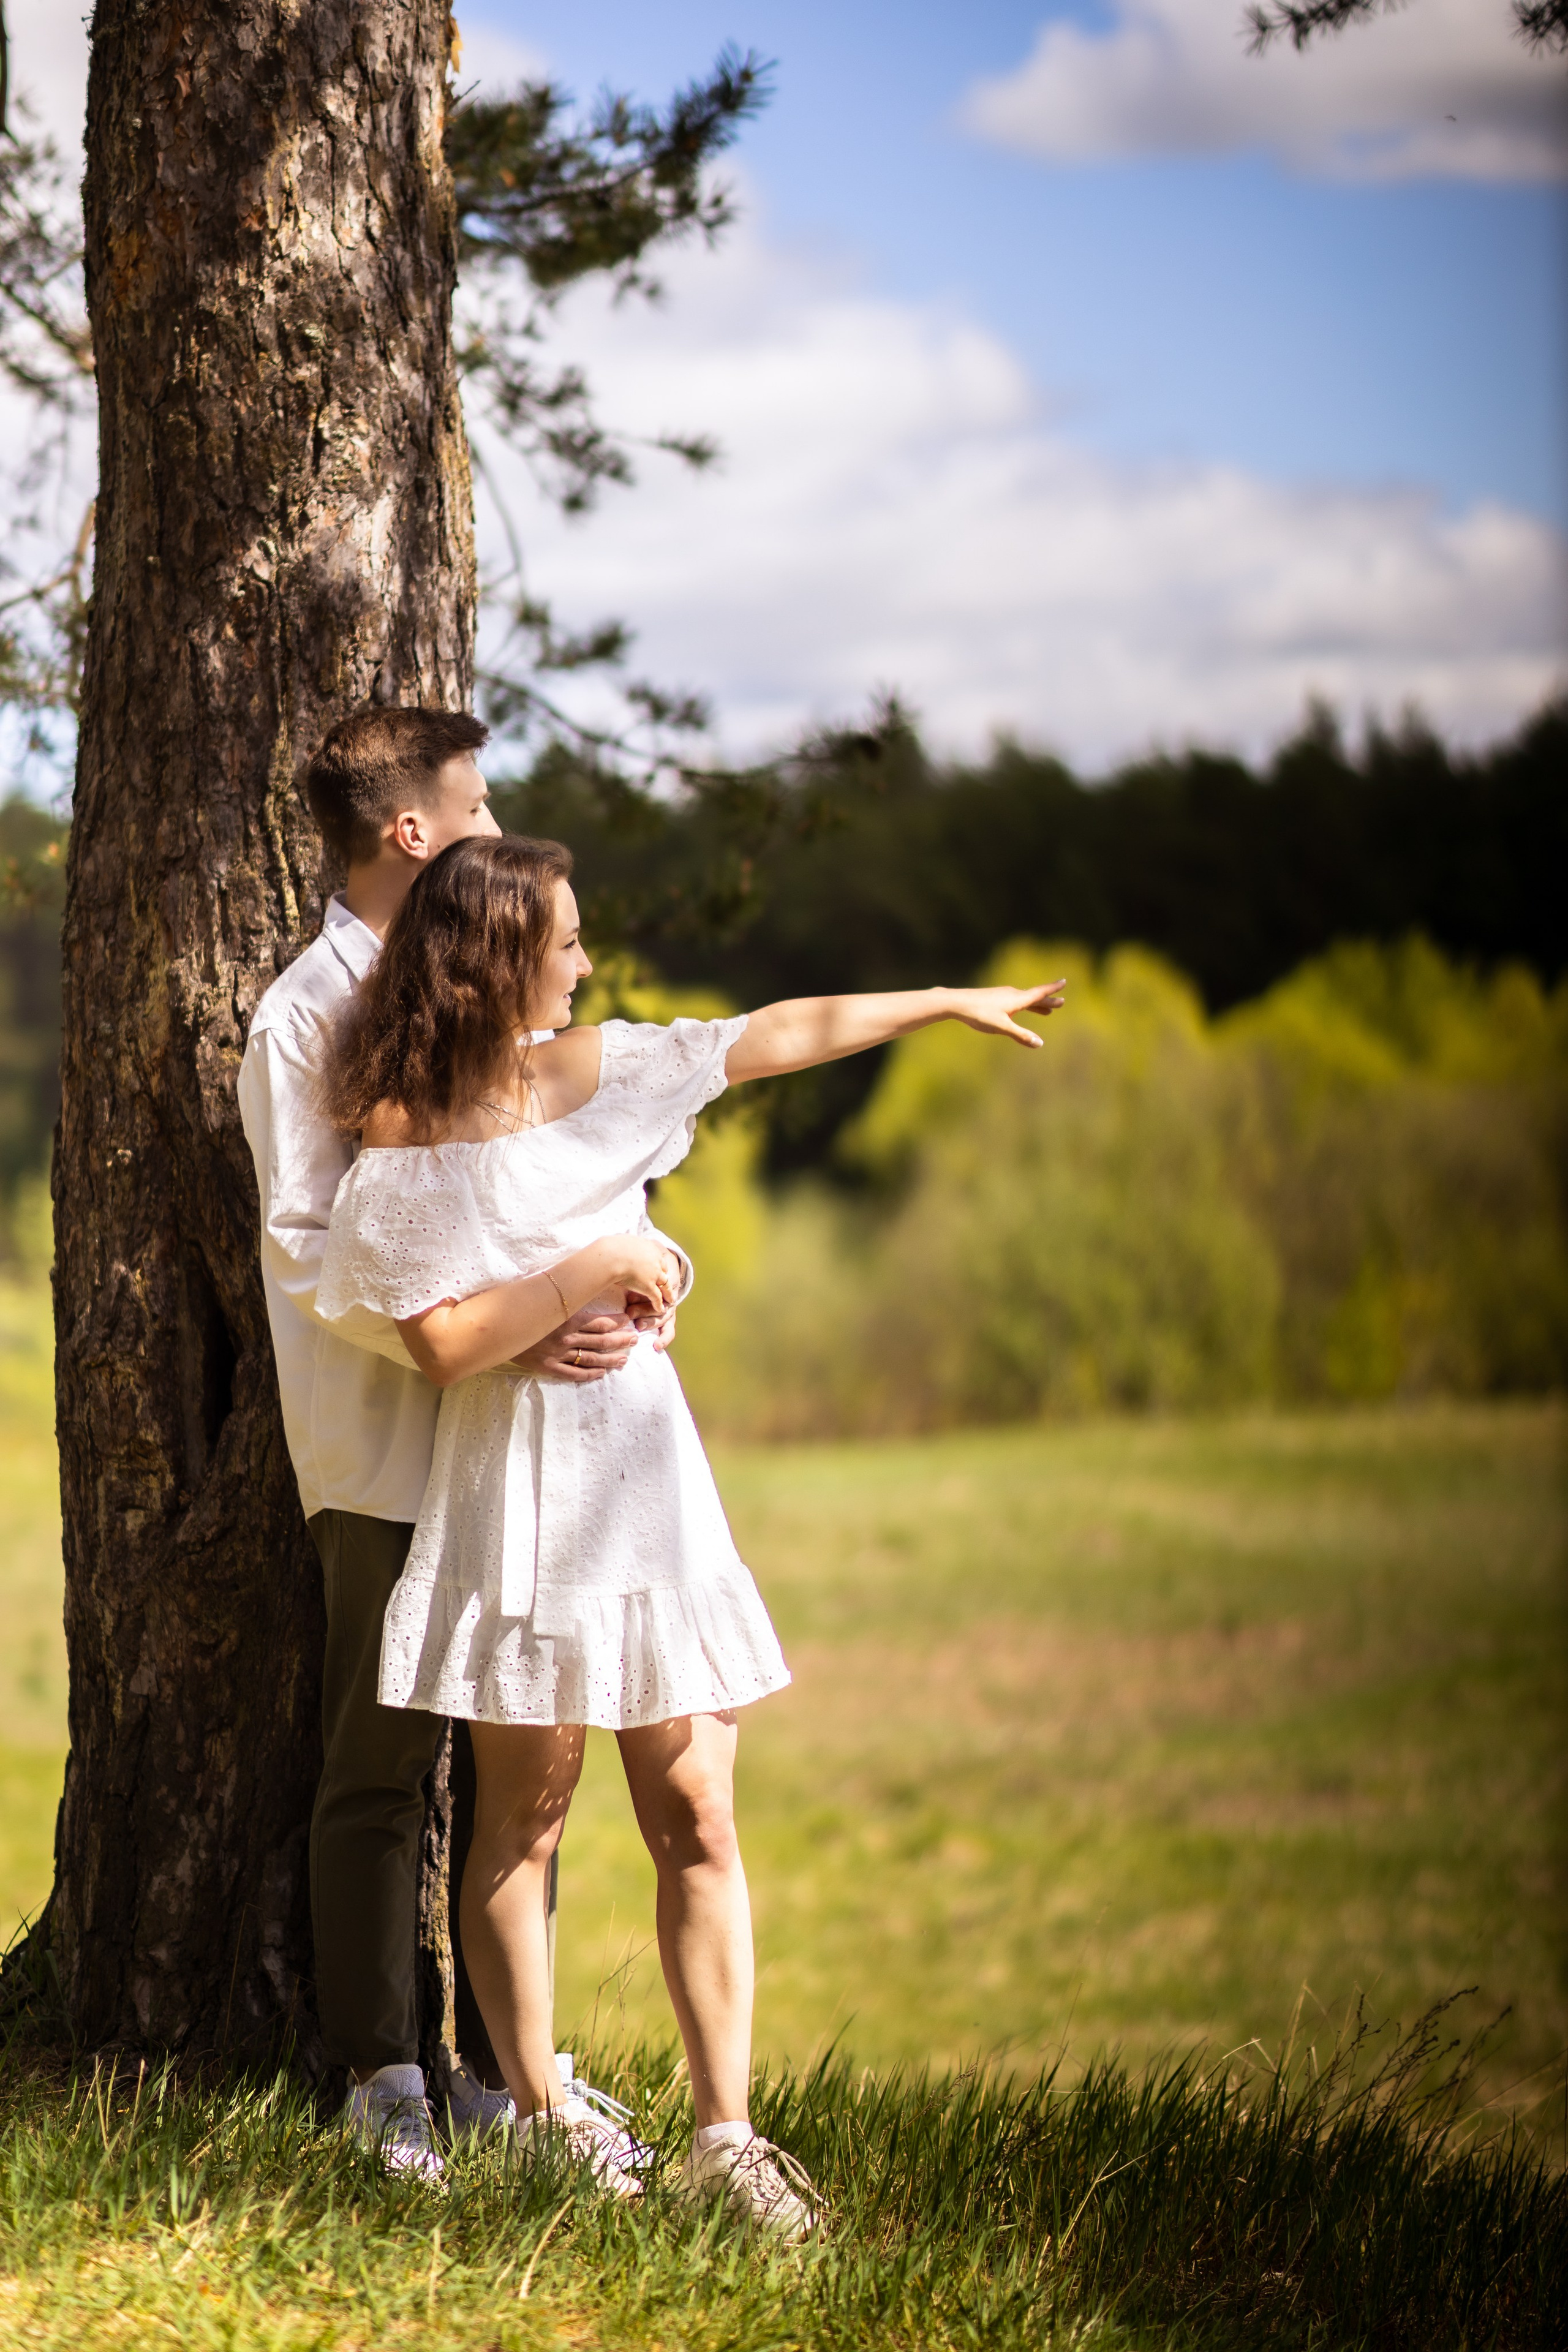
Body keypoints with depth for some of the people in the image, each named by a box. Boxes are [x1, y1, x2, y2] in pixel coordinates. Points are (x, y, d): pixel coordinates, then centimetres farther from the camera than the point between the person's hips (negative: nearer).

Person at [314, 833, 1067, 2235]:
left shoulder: (601, 1071, 9)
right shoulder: (404, 1143, -7)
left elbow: (783, 1037, 18)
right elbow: (444, 1343, -14)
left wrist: (950, 1001, 24)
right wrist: (588, 1277, -14)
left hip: (646, 1483, 5)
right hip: (521, 1500, -5)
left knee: (698, 1822, 0)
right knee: (523, 1817, 4)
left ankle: (726, 2135, 2)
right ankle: (540, 2115, 15)